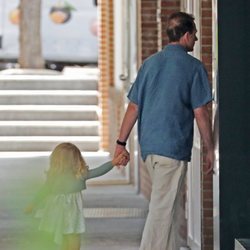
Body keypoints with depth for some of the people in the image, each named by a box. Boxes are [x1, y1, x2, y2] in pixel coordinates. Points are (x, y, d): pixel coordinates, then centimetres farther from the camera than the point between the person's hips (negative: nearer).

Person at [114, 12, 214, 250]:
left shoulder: (149, 63, 10)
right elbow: (200, 113, -8)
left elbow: (133, 107, 9)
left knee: (168, 204, 19)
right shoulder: (193, 67, -6)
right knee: (162, 208, -4)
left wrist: (121, 143, 12)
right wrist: (210, 150, 1)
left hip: (148, 147, 7)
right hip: (174, 146, -7)